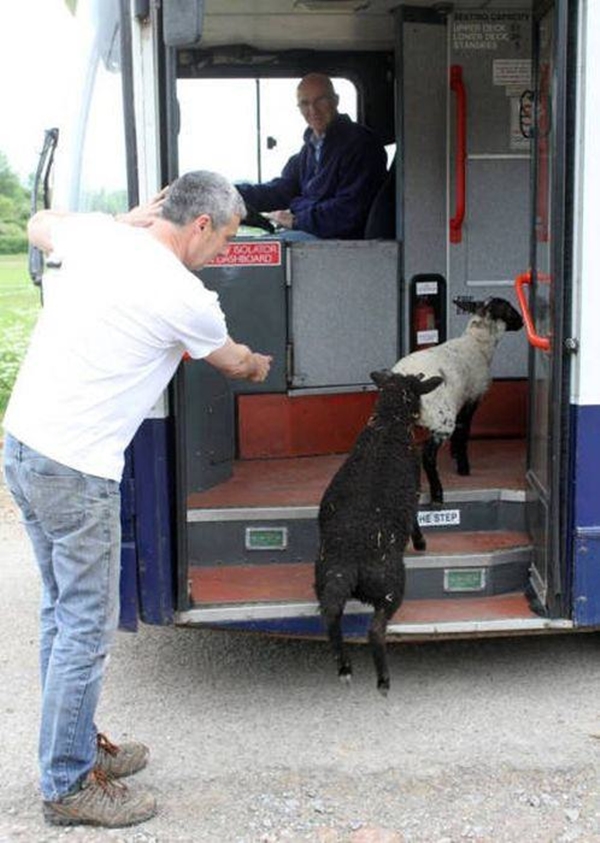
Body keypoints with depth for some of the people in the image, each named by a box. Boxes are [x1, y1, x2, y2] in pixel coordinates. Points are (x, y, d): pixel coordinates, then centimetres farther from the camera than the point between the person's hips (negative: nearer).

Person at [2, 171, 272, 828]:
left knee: (62, 611, 19)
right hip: (76, 471, -9)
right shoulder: (184, 299, -13)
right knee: (87, 629, 3)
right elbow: (232, 361, 8)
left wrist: (132, 220, 25)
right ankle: (67, 787, 15)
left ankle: (76, 745, 34)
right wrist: (260, 365, 32)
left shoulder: (94, 234, 3)